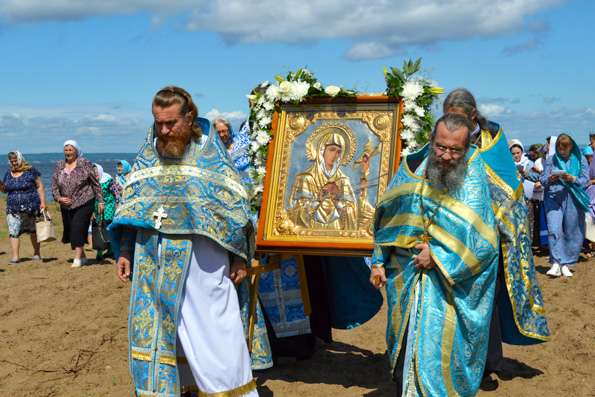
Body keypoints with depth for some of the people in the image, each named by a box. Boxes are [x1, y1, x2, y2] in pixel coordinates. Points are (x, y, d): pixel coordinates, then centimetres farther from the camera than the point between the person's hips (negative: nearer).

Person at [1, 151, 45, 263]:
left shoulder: (30, 171, -3)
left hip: (31, 207, -3)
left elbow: (40, 186, -2)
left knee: (33, 231, 9)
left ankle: (37, 253, 23)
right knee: (13, 232, -8)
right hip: (13, 209, 3)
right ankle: (15, 256, -8)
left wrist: (42, 202, -9)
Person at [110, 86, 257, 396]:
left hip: (202, 263, -3)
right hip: (154, 264, 4)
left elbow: (235, 206, -1)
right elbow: (130, 207, 14)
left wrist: (240, 257, -4)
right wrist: (124, 252, 8)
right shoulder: (147, 155, 9)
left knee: (213, 334, -2)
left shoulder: (211, 154, -1)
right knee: (157, 333, 8)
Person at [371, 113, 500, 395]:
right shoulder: (413, 168, -3)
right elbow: (389, 218, 7)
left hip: (451, 284, -3)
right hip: (405, 279, 3)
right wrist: (379, 262, 6)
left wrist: (438, 255, -17)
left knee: (443, 351, 2)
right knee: (404, 348, 12)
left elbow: (481, 239, -13)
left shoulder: (474, 178, -11)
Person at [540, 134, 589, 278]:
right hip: (553, 197, 0)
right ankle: (556, 263, -14)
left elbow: (585, 180, 2)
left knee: (572, 232, 1)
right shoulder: (550, 160, 11)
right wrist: (550, 179, -14)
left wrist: (572, 179, -17)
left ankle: (565, 264, 12)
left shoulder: (580, 159, 8)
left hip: (573, 199, 0)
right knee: (554, 230, -13)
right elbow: (543, 180, 8)